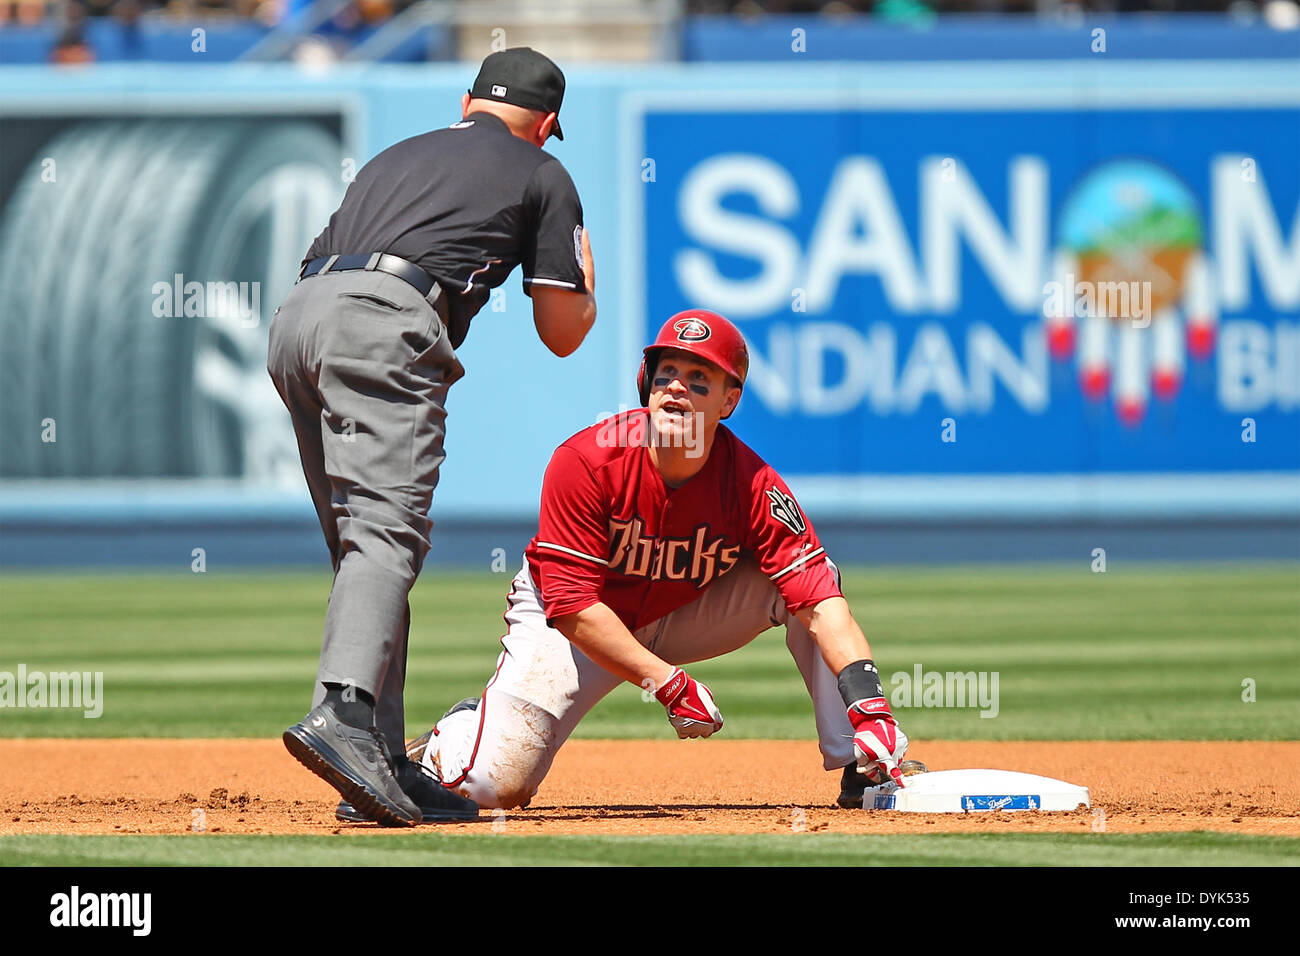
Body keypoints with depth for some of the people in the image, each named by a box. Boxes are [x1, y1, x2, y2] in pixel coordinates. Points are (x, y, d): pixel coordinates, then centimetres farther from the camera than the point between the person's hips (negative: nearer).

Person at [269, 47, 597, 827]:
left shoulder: (398, 156, 35)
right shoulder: (541, 175, 18)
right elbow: (563, 332, 19)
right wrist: (586, 283, 40)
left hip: (293, 320, 7)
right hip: (385, 323, -7)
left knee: (363, 542, 11)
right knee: (388, 530, -18)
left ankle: (385, 765, 4)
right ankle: (342, 714, -42)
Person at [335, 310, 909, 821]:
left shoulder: (752, 487, -23)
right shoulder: (585, 464, -28)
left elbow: (823, 603, -29)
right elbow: (573, 607, -27)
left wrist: (870, 708, -44)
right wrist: (668, 683, -32)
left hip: (684, 620, 2)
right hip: (567, 625, -2)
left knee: (805, 572, -21)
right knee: (495, 783, -21)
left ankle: (863, 765, -16)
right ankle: (444, 745, 17)